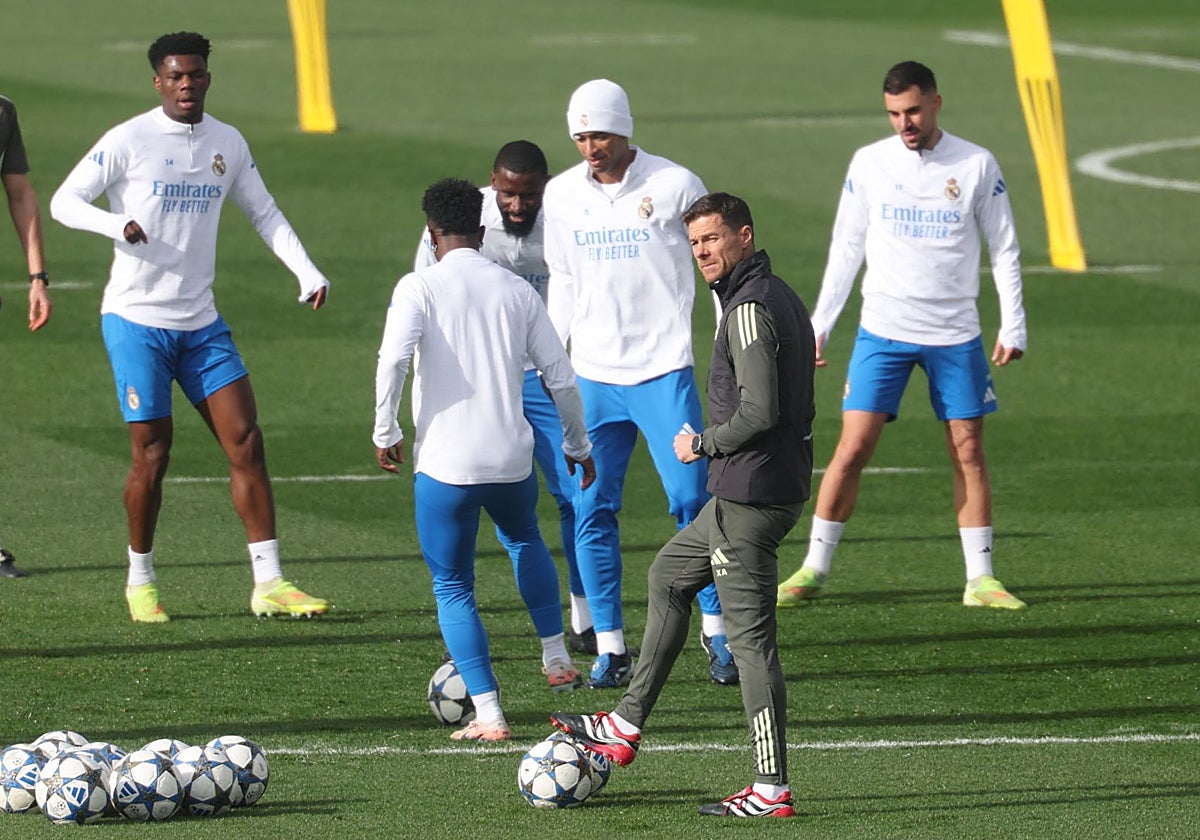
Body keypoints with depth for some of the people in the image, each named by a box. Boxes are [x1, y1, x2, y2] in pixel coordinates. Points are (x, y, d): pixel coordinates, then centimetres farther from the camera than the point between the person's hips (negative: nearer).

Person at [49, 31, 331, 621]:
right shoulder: (129, 141, -8)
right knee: (153, 454, -4)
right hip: (136, 320, -5)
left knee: (246, 442, -4)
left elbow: (265, 215, 16)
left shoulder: (228, 144, 7)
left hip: (202, 323, 5)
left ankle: (269, 585, -2)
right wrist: (117, 225, -27)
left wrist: (308, 273, 2)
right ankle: (140, 582, 15)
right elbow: (64, 202, -8)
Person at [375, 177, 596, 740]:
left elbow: (393, 359, -21)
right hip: (512, 460, 4)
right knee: (524, 538, 36)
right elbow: (561, 377, 10)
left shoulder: (419, 287, -4)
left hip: (444, 465, -4)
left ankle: (488, 714, 1)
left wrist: (385, 431, -9)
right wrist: (577, 446, 24)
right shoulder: (517, 291, 8)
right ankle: (555, 655, 34)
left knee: (453, 589, 9)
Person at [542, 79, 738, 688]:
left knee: (691, 498, -9)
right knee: (592, 511, -1)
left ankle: (716, 630, 4)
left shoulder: (674, 185, -5)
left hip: (665, 369, -3)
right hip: (592, 375, 3)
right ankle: (610, 647, 5)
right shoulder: (562, 196, 6)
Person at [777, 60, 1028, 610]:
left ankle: (980, 579, 9)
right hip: (883, 330, 0)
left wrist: (1012, 326, -1)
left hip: (955, 336, 0)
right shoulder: (870, 163, 2)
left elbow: (1004, 250, 5)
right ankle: (814, 569, 4)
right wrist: (820, 324, 4)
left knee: (968, 451, 1)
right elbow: (846, 248, 8)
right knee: (853, 447, -6)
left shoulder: (976, 166, -1)